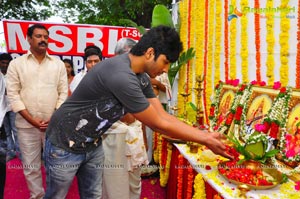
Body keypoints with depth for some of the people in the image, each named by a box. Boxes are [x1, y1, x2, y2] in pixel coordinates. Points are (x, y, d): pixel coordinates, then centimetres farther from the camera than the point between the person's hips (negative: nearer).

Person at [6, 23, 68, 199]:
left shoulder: (58, 64, 6)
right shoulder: (16, 64, 2)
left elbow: (63, 93, 4)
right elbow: (13, 94, -2)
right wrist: (32, 120, -10)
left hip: (54, 124, 1)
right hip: (27, 125, 0)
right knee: (31, 166, 9)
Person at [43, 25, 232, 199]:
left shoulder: (141, 77, -3)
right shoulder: (121, 76, -33)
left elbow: (163, 116, -2)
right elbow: (158, 125, -26)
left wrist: (206, 135, -6)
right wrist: (206, 141, -17)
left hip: (92, 144, 8)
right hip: (65, 144, -8)